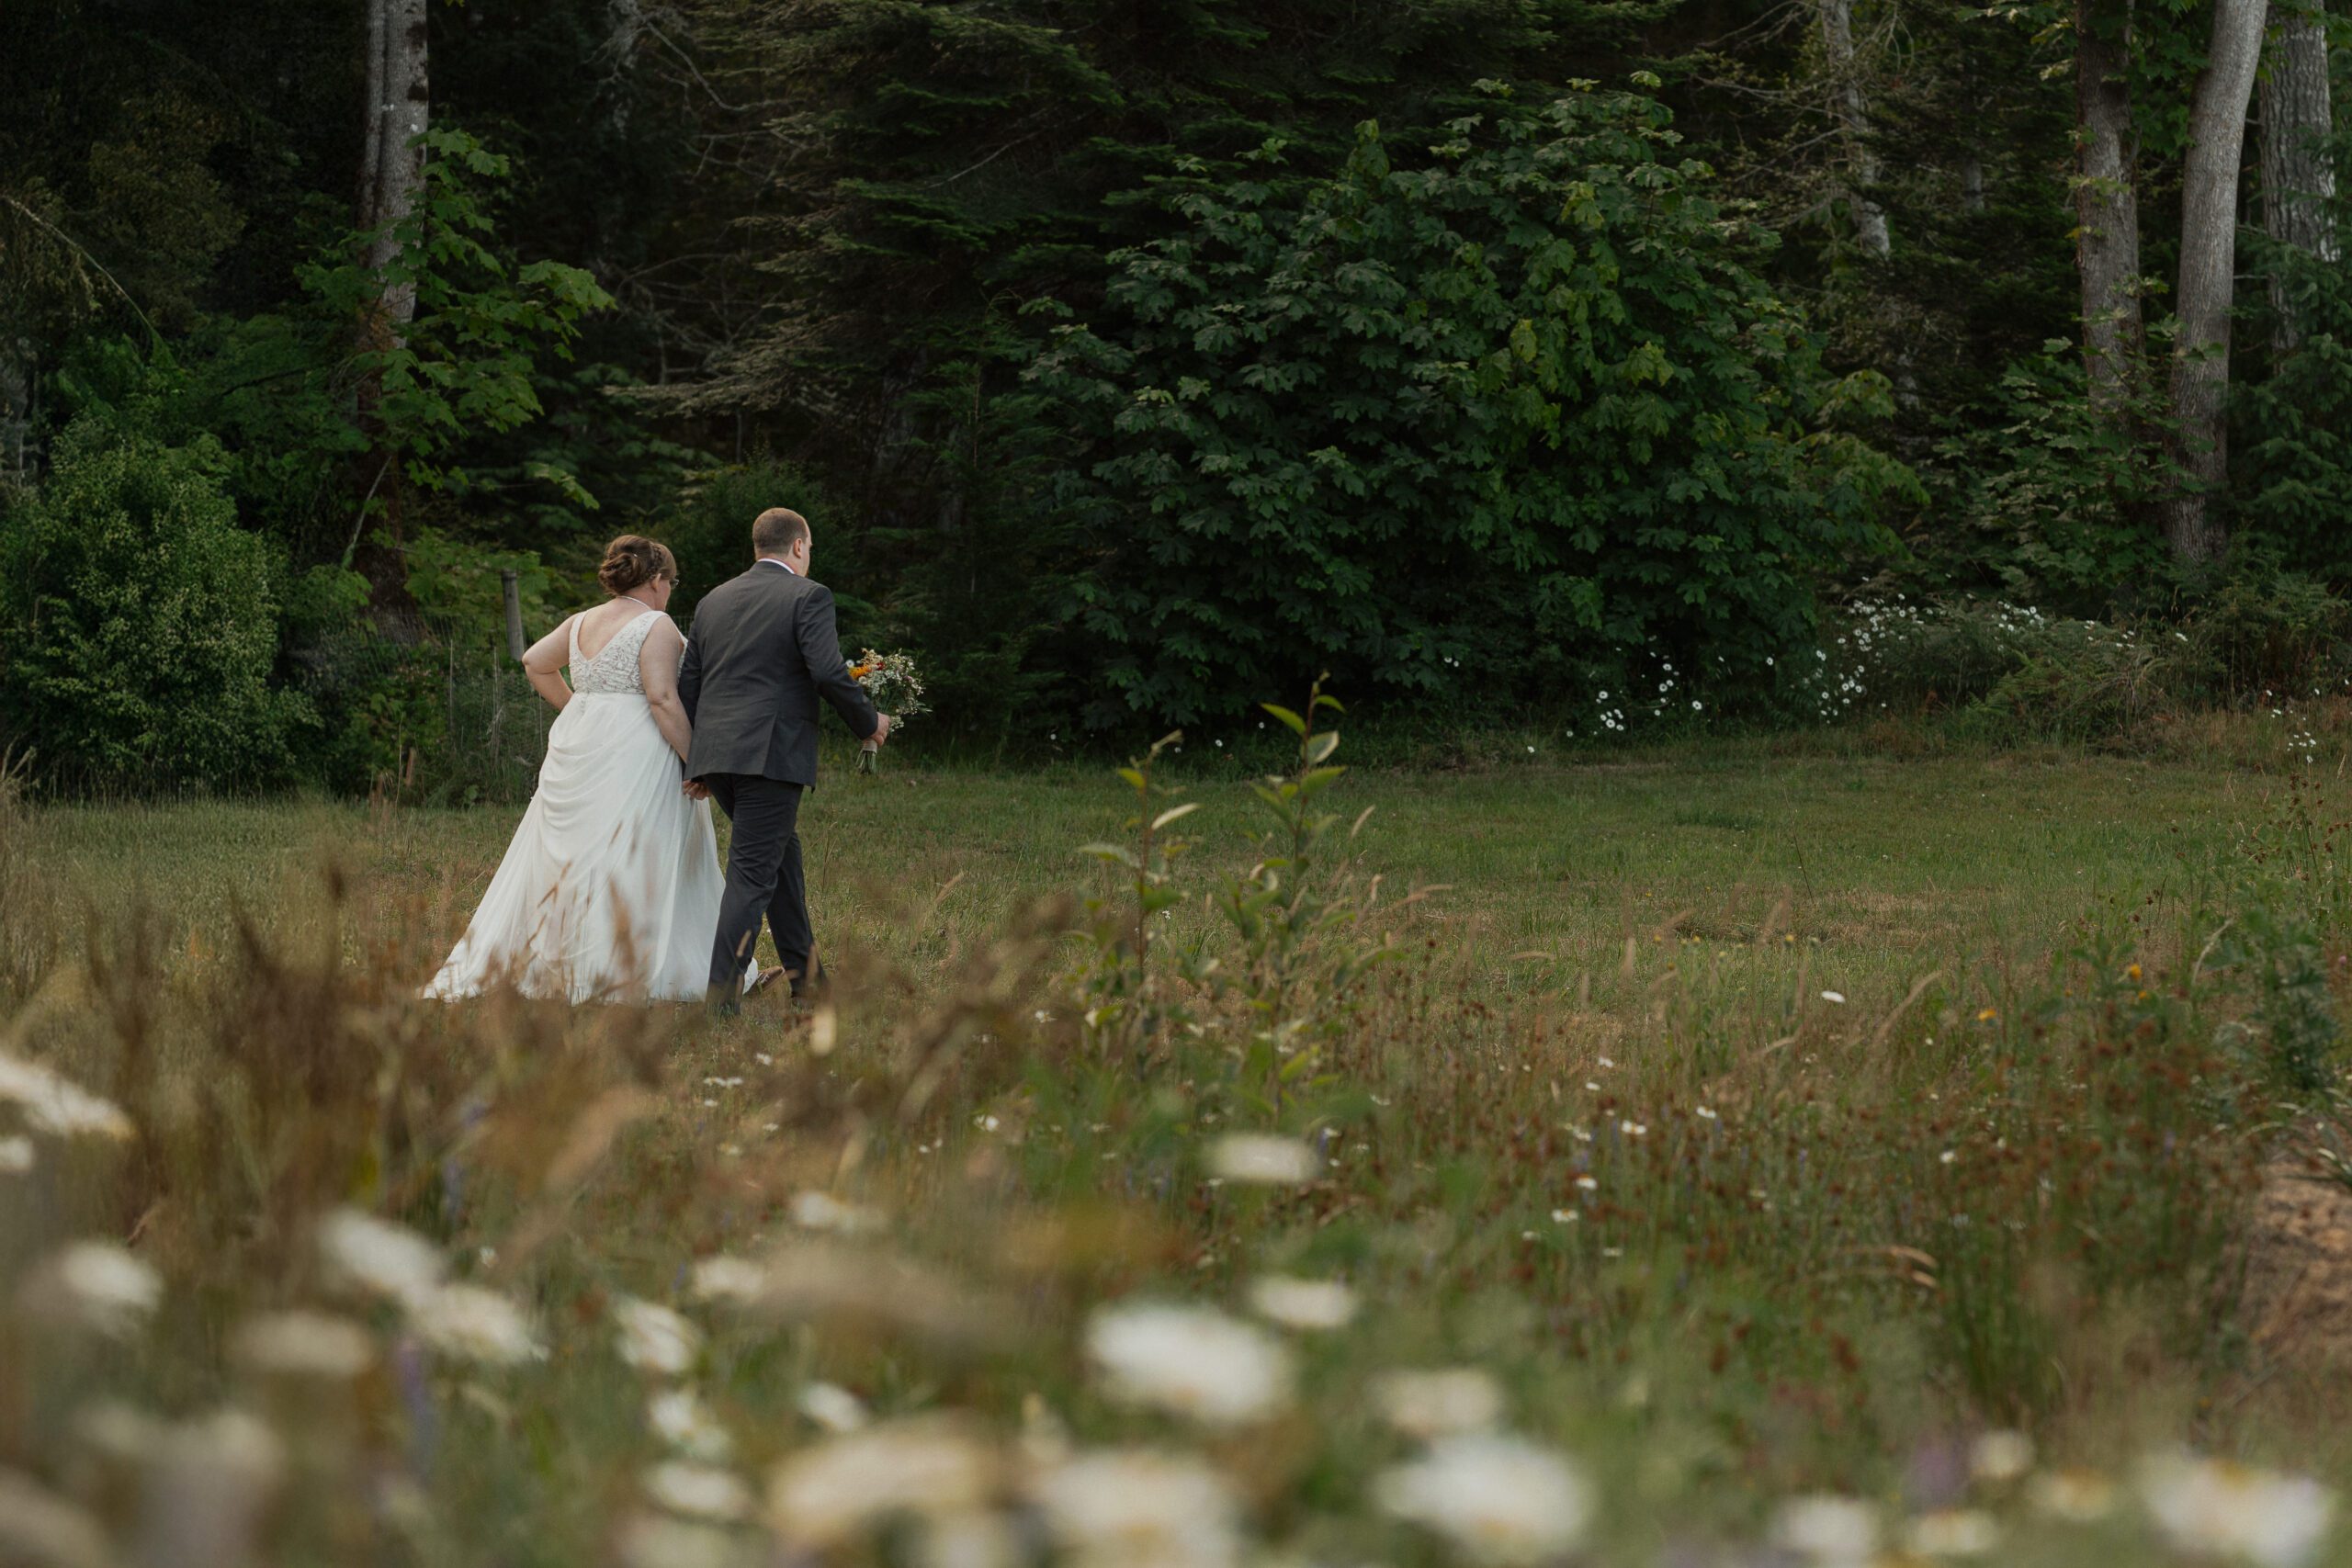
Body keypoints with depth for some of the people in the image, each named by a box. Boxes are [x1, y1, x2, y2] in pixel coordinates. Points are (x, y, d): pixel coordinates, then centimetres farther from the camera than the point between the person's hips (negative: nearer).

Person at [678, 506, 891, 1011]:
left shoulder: (713, 601, 17)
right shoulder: (808, 596, -2)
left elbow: (688, 684, 17)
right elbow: (829, 671, -13)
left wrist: (695, 761, 22)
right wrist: (868, 722, 2)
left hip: (714, 756, 7)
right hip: (772, 754, -7)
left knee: (782, 848, 23)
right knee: (753, 873, -6)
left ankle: (804, 973, 27)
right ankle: (720, 996, -12)